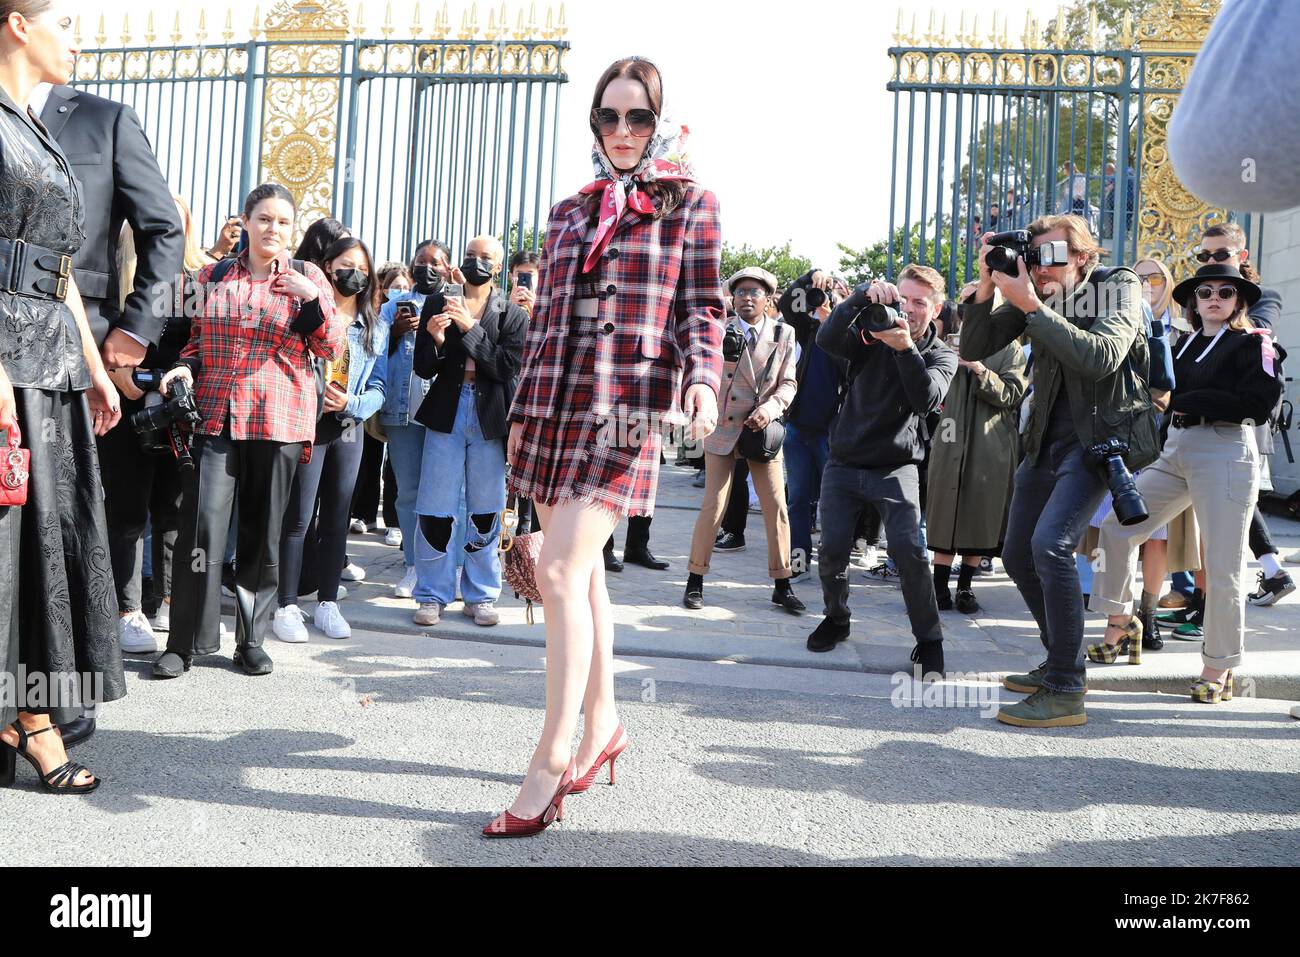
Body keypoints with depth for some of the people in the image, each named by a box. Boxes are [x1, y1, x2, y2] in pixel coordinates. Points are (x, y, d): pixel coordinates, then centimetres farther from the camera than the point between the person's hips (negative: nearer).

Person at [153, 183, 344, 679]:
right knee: (202, 526, -9)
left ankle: (251, 638, 17)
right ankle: (186, 641, 2)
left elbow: (333, 348, 3)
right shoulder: (213, 276, 12)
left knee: (263, 530, 5)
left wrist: (313, 300, -11)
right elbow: (195, 339, 20)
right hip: (216, 414, 1)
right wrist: (185, 368, 0)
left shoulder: (307, 277, 8)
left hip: (280, 420, 0)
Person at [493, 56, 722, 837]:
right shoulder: (571, 213, 17)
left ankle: (553, 760, -7)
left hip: (630, 407, -6)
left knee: (562, 571, -15)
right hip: (556, 403, 6)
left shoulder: (690, 204, 5)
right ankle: (602, 725, 25)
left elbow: (703, 309, 0)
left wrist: (704, 379, -19)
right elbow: (546, 320, 18)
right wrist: (522, 414, 18)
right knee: (581, 573, 10)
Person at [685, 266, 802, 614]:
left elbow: (788, 383, 3)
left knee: (777, 508, 2)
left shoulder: (784, 334, 3)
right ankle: (695, 581, 11)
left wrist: (770, 407, -16)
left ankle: (783, 585, 14)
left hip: (763, 430, 2)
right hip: (723, 429, -2)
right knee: (713, 507, -3)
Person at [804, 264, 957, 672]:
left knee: (909, 551, -16)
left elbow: (927, 398, -20)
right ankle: (836, 619, 25)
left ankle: (929, 641, 0)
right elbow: (827, 340, -21)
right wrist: (863, 295, -34)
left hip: (896, 467, -1)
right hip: (845, 463, 1)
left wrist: (906, 348, -34)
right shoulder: (871, 335, 0)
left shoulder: (941, 355, 0)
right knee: (832, 550, -2)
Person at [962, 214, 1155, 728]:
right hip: (1047, 438, 7)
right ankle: (1061, 661, 30)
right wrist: (986, 287, -16)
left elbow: (1101, 358, -27)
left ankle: (1065, 692, -16)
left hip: (1101, 434, -7)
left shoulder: (1118, 286, -10)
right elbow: (974, 349, -2)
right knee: (1018, 555, 10)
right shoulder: (1032, 292, 2)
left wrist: (1031, 305, -29)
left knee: (1051, 543, -24)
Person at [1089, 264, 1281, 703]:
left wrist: (1187, 401, -11)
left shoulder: (1252, 343, -1)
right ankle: (1121, 621, 19)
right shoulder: (1187, 345, 18)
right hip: (1176, 451, 7)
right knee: (1117, 525, 5)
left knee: (1222, 568, -6)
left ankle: (1218, 666, 7)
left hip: (1225, 453, -7)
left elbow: (1258, 402, -14)